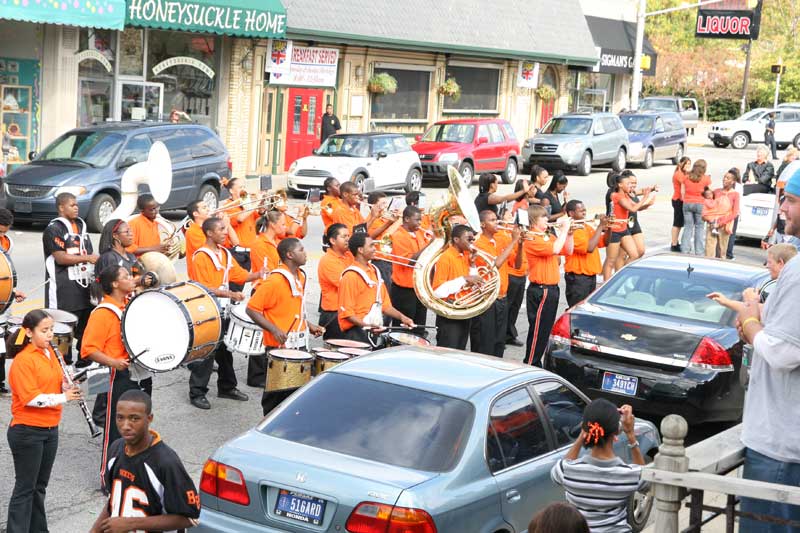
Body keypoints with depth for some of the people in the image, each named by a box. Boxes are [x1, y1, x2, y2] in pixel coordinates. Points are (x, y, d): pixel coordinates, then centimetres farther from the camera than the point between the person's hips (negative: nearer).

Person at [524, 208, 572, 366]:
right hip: (540, 291, -9)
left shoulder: (547, 238, 12)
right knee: (538, 330, -5)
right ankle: (530, 365, 0)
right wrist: (564, 229, -17)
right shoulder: (532, 239, -15)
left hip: (551, 289, 9)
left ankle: (536, 363, 24)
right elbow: (555, 249, -27)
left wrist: (569, 233, 5)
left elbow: (568, 251, 18)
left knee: (546, 329, 15)